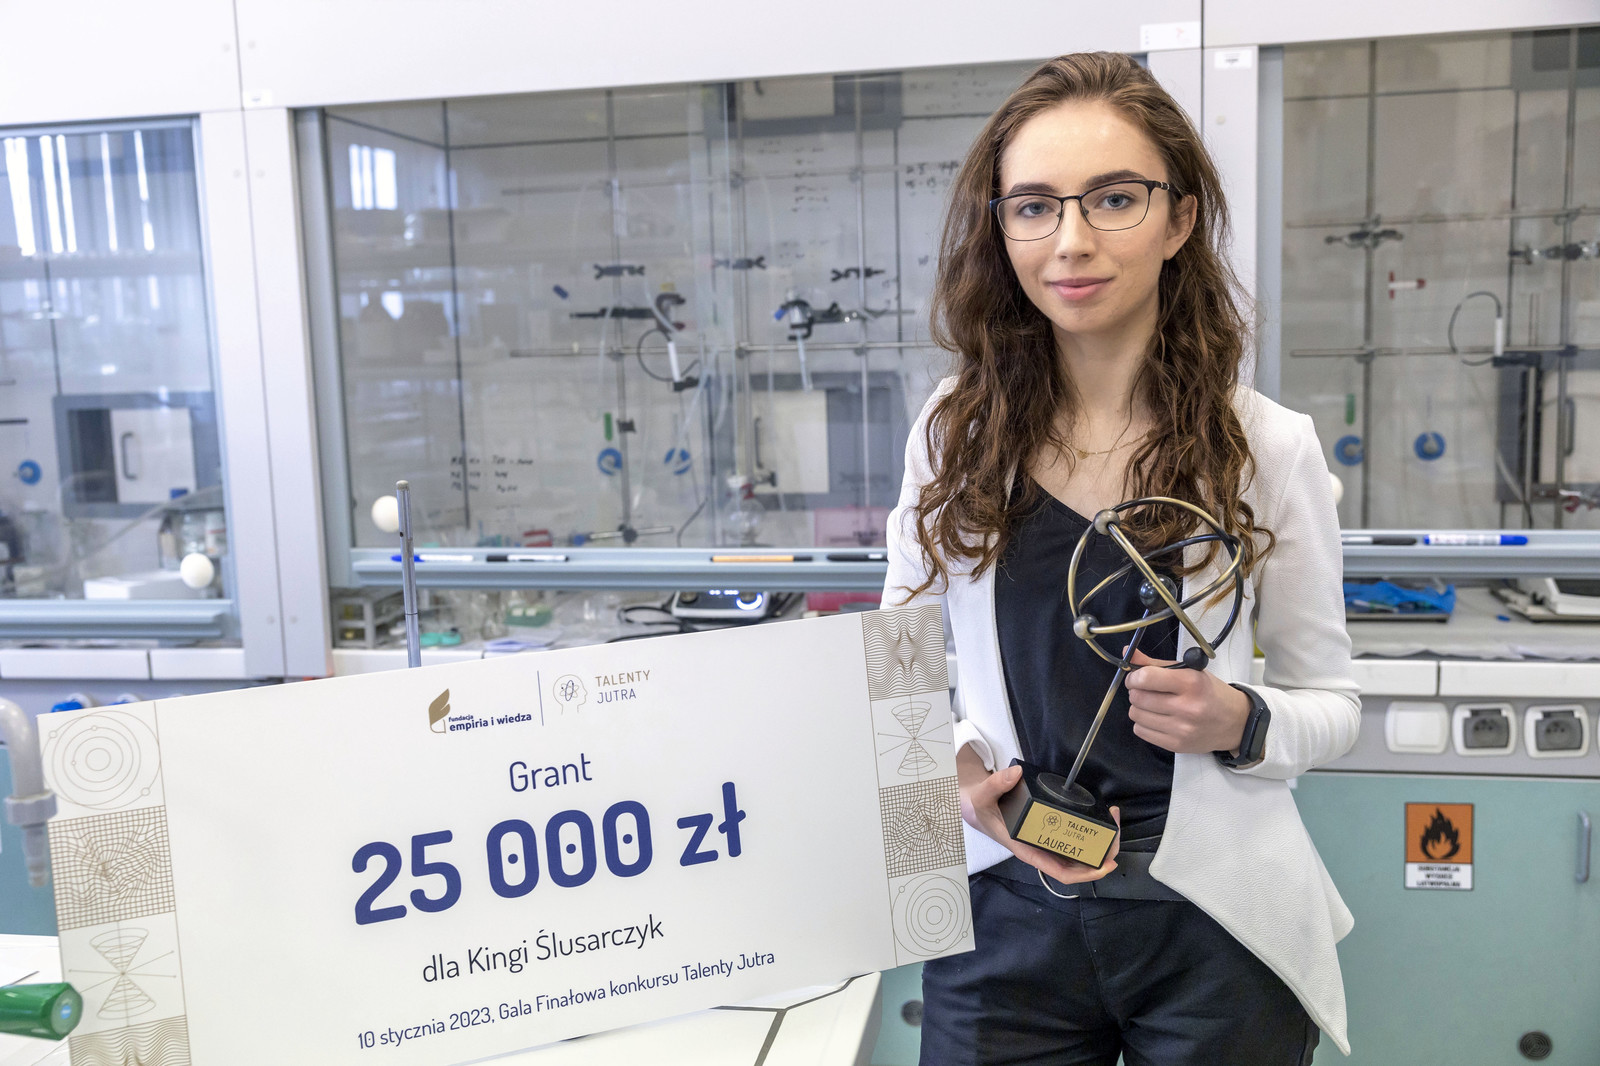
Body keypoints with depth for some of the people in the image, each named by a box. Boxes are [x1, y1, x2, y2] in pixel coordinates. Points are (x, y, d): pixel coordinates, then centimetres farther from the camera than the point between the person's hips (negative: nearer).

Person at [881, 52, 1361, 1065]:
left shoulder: (1270, 447, -7)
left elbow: (1334, 700, 3)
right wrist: (962, 764, -12)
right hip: (1003, 912, 1)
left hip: (1214, 922, -1)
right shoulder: (956, 432, -3)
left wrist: (1240, 724, -18)